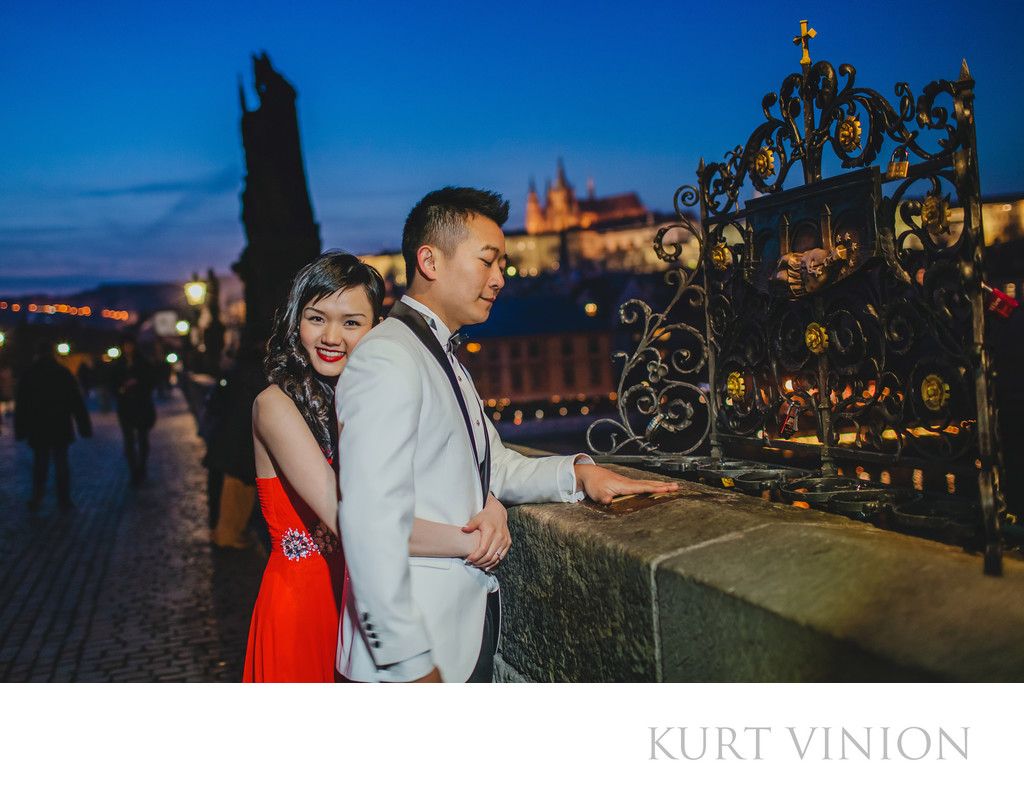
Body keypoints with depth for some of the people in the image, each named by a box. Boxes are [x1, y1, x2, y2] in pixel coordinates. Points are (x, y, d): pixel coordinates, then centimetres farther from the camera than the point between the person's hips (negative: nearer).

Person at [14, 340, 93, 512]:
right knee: (61, 463, 6)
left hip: (37, 429, 1)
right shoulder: (64, 373, -2)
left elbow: (21, 404, 4)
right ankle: (64, 501, 6)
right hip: (61, 428, -1)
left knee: (40, 463, 11)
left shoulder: (28, 374, 1)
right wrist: (85, 426, 0)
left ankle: (37, 496, -3)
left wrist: (20, 430, 9)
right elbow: (77, 402, -4)